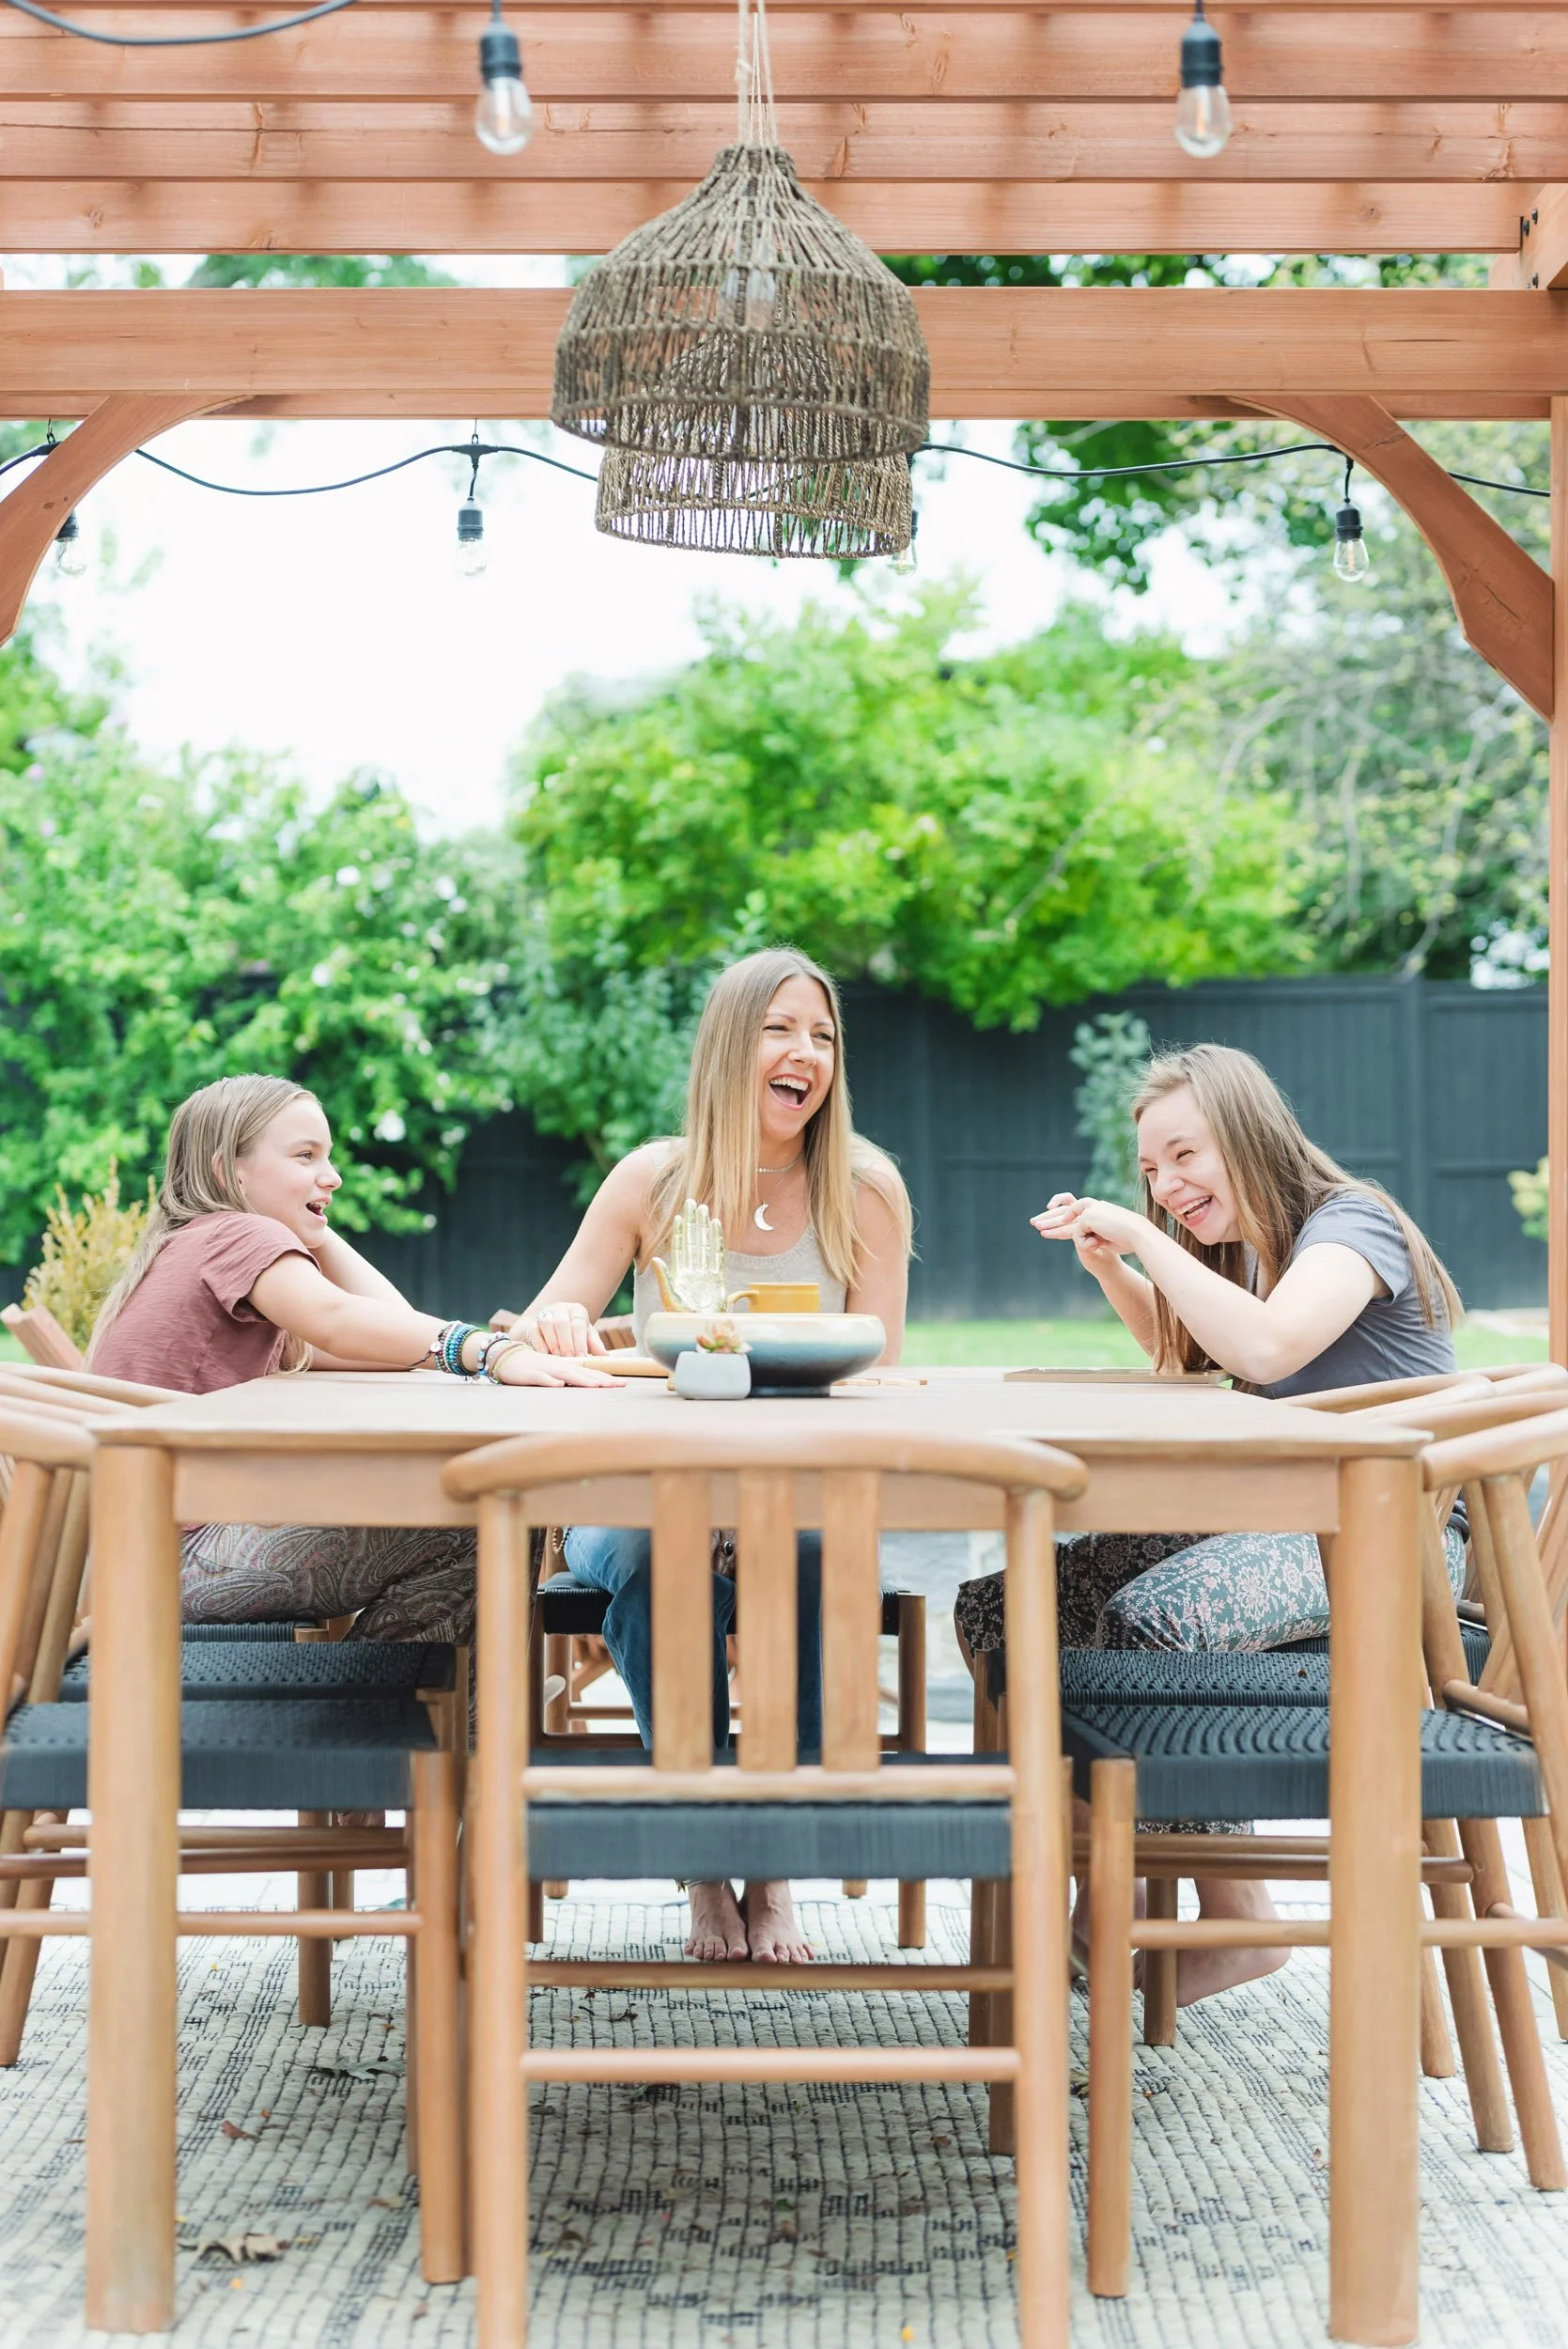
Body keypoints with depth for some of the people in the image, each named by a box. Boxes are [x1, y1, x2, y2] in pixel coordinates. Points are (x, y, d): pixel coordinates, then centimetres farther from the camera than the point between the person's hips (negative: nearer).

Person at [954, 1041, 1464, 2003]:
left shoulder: (1349, 1223, -11)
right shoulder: (1251, 1242, 16)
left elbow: (1263, 1347, -32)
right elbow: (1183, 1352, 36)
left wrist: (1146, 1238, -21)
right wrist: (1109, 1264, 16)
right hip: (1277, 1519, 9)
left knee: (1145, 1617, -31)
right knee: (1003, 1605, -7)